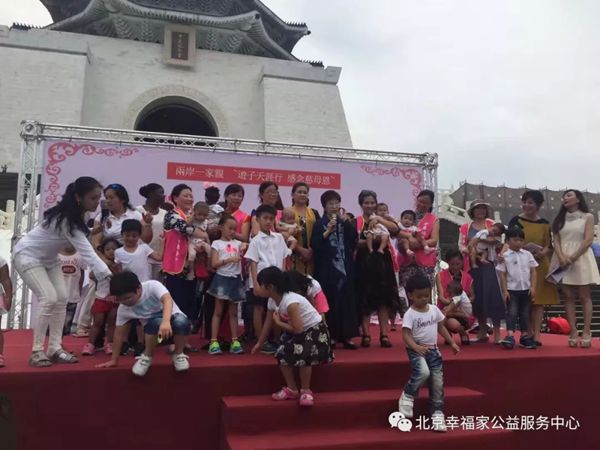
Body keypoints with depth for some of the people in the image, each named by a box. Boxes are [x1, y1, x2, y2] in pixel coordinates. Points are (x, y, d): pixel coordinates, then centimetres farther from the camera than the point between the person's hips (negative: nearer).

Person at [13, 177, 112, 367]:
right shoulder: (65, 219, -34)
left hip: (48, 257, 9)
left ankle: (55, 349, 3)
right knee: (49, 299, -18)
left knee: (61, 298, -2)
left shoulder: (76, 215, -7)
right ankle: (37, 351, -6)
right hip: (27, 255, -8)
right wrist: (110, 277, -45)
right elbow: (86, 252, -40)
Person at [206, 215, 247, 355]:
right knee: (218, 312, 1)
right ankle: (214, 342, 3)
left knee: (233, 312, 8)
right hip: (222, 278, -4)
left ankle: (235, 341, 11)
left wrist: (244, 247, -11)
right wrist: (230, 259, -19)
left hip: (235, 279, 4)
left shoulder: (237, 243, 12)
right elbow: (214, 264, -9)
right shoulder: (217, 243, -1)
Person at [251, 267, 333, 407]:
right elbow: (267, 325, 8)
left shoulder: (290, 301, -33)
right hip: (296, 331, 8)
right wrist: (259, 344, 17)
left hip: (315, 329, -8)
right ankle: (292, 389, 5)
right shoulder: (272, 301, -6)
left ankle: (306, 390, -5)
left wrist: (279, 322, -18)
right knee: (282, 353, -9)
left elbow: (298, 329, -31)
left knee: (302, 355, -26)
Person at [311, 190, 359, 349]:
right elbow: (314, 245, -10)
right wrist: (328, 231, -17)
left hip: (345, 267, 3)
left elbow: (355, 237, -3)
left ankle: (346, 336, 8)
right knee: (329, 301, -4)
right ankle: (330, 336, 5)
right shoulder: (319, 224, 2)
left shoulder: (345, 223, 13)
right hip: (327, 268, -3)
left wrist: (345, 220, -10)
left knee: (346, 300, 2)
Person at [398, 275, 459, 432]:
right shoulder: (410, 314, -13)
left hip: (433, 349, 6)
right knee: (423, 372, -30)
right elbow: (406, 334, -18)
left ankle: (437, 413, 16)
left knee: (438, 381, 3)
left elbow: (441, 327, 16)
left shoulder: (434, 309, 4)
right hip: (416, 350, -6)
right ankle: (407, 396, -5)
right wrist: (416, 347, -33)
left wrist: (452, 343, 12)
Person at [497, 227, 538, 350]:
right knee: (512, 312, -8)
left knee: (525, 313, 10)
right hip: (512, 289, -3)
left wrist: (533, 287, -3)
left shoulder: (527, 254, 6)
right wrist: (504, 290, -7)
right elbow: (502, 274, -3)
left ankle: (525, 336, 18)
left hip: (526, 289, 3)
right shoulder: (505, 256, -2)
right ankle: (510, 336, -12)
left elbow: (533, 271, 6)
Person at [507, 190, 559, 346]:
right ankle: (529, 333, 9)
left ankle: (536, 335, 3)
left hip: (540, 266, 2)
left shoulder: (545, 224, 9)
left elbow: (549, 246, 7)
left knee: (539, 301, 0)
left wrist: (542, 253, -13)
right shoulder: (516, 221, 1)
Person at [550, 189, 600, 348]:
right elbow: (556, 241, 6)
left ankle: (586, 333, -4)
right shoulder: (560, 219, 15)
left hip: (581, 258, -3)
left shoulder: (587, 217, 5)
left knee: (584, 297, -4)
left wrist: (573, 257, -13)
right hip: (563, 260, 3)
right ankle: (573, 333, -1)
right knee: (568, 297, -1)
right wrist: (562, 257, -12)